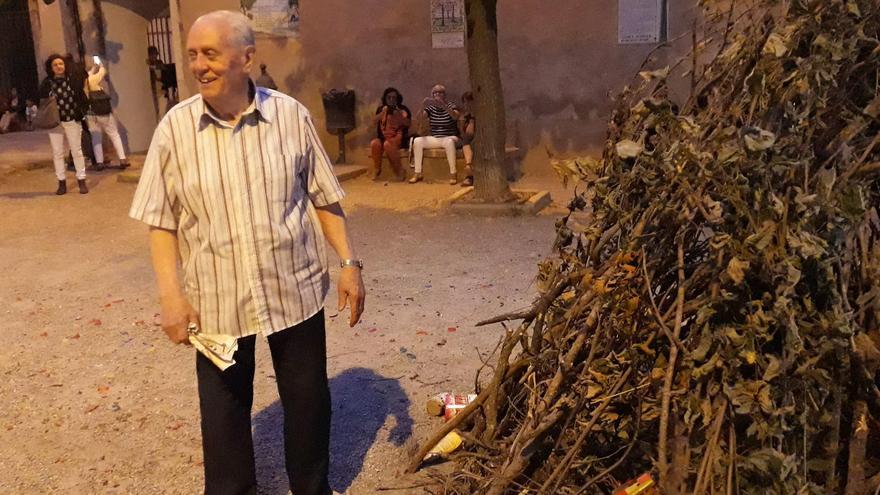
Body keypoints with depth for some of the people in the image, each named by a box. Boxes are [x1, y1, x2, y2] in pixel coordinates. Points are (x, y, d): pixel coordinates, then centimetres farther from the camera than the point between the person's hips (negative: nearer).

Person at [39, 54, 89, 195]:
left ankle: (81, 180, 12)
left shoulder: (73, 80, -1)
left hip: (72, 120, -1)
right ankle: (62, 182, 13)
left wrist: (80, 113, -12)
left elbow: (82, 98, 0)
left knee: (77, 150, 4)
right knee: (57, 152, 5)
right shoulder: (46, 83, 0)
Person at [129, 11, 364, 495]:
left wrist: (349, 262, -2)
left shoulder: (291, 115, -5)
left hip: (295, 289, 0)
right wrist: (170, 294, -8)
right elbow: (162, 220, -1)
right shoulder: (175, 127, -6)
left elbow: (324, 198, 2)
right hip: (216, 298, 0)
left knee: (307, 397, 14)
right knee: (224, 406, 14)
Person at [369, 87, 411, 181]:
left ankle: (399, 170, -22)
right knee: (374, 143, -31)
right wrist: (382, 113, -13)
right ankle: (377, 169, -11)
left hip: (398, 137, -3)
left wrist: (398, 114, -19)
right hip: (383, 137, 3)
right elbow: (374, 122, 1)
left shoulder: (403, 109, 7)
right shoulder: (380, 109, 15)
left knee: (388, 144, -36)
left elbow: (407, 124, -6)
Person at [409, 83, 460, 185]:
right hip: (435, 139, 4)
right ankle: (418, 173, -17)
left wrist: (444, 106, -43)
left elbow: (455, 117, -26)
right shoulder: (430, 107, 7)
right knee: (417, 141, -19)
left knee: (449, 142, -39)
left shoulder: (451, 105, -3)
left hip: (450, 138, -4)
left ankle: (453, 174, -32)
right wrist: (422, 108, -30)